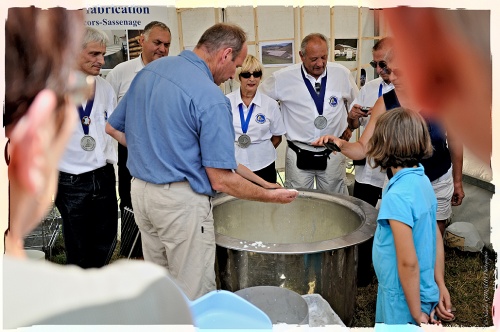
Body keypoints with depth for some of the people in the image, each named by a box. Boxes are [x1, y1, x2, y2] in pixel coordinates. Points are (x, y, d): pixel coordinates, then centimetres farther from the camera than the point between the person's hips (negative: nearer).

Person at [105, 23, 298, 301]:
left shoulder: (150, 69, 4)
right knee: (195, 294, 8)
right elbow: (221, 181, -19)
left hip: (140, 191, 8)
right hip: (181, 202, -8)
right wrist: (271, 196, -6)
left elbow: (114, 127, 13)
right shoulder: (212, 99, -19)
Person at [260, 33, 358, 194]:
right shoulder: (283, 78, -9)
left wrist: (350, 126, 13)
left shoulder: (342, 73, -2)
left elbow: (356, 102, 18)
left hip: (333, 155, 2)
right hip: (299, 156, -1)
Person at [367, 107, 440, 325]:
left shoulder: (397, 195, -26)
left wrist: (417, 315, -15)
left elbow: (408, 262, -24)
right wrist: (440, 285, 16)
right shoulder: (423, 181, -1)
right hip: (426, 291, 8)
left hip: (405, 299, -8)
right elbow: (436, 237, 8)